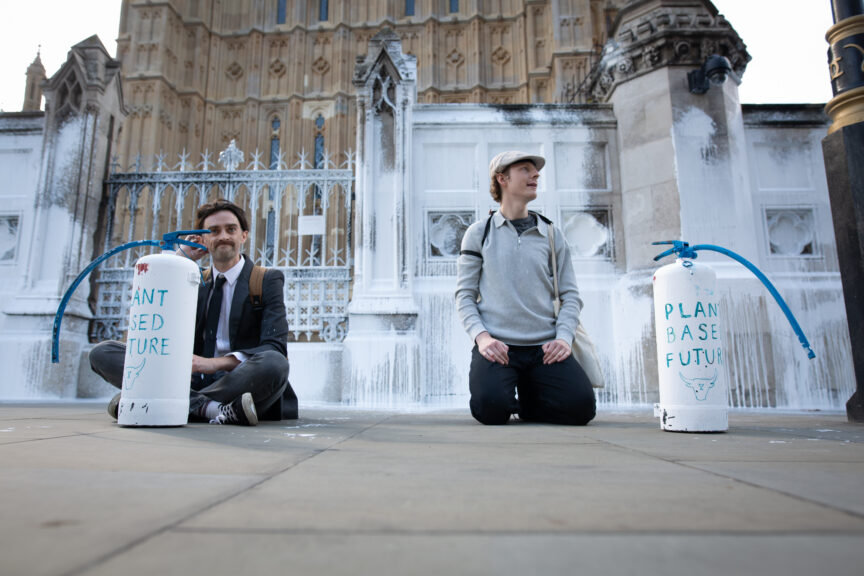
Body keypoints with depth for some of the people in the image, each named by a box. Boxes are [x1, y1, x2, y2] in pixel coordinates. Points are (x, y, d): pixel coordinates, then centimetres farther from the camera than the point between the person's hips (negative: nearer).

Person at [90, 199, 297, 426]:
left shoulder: (268, 279, 5)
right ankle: (211, 407, -30)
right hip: (192, 381, 4)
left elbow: (274, 348, -8)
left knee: (275, 364, -36)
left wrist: (216, 363, -23)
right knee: (102, 352, -11)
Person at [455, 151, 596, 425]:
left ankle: (527, 401, 13)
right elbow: (464, 294, 3)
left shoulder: (552, 235, 13)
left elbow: (570, 294, 9)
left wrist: (563, 337, -8)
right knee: (491, 408, -26)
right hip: (496, 345, -2)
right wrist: (481, 336, -12)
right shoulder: (479, 233, 7)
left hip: (544, 345, 2)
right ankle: (508, 385, 11)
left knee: (581, 405, -18)